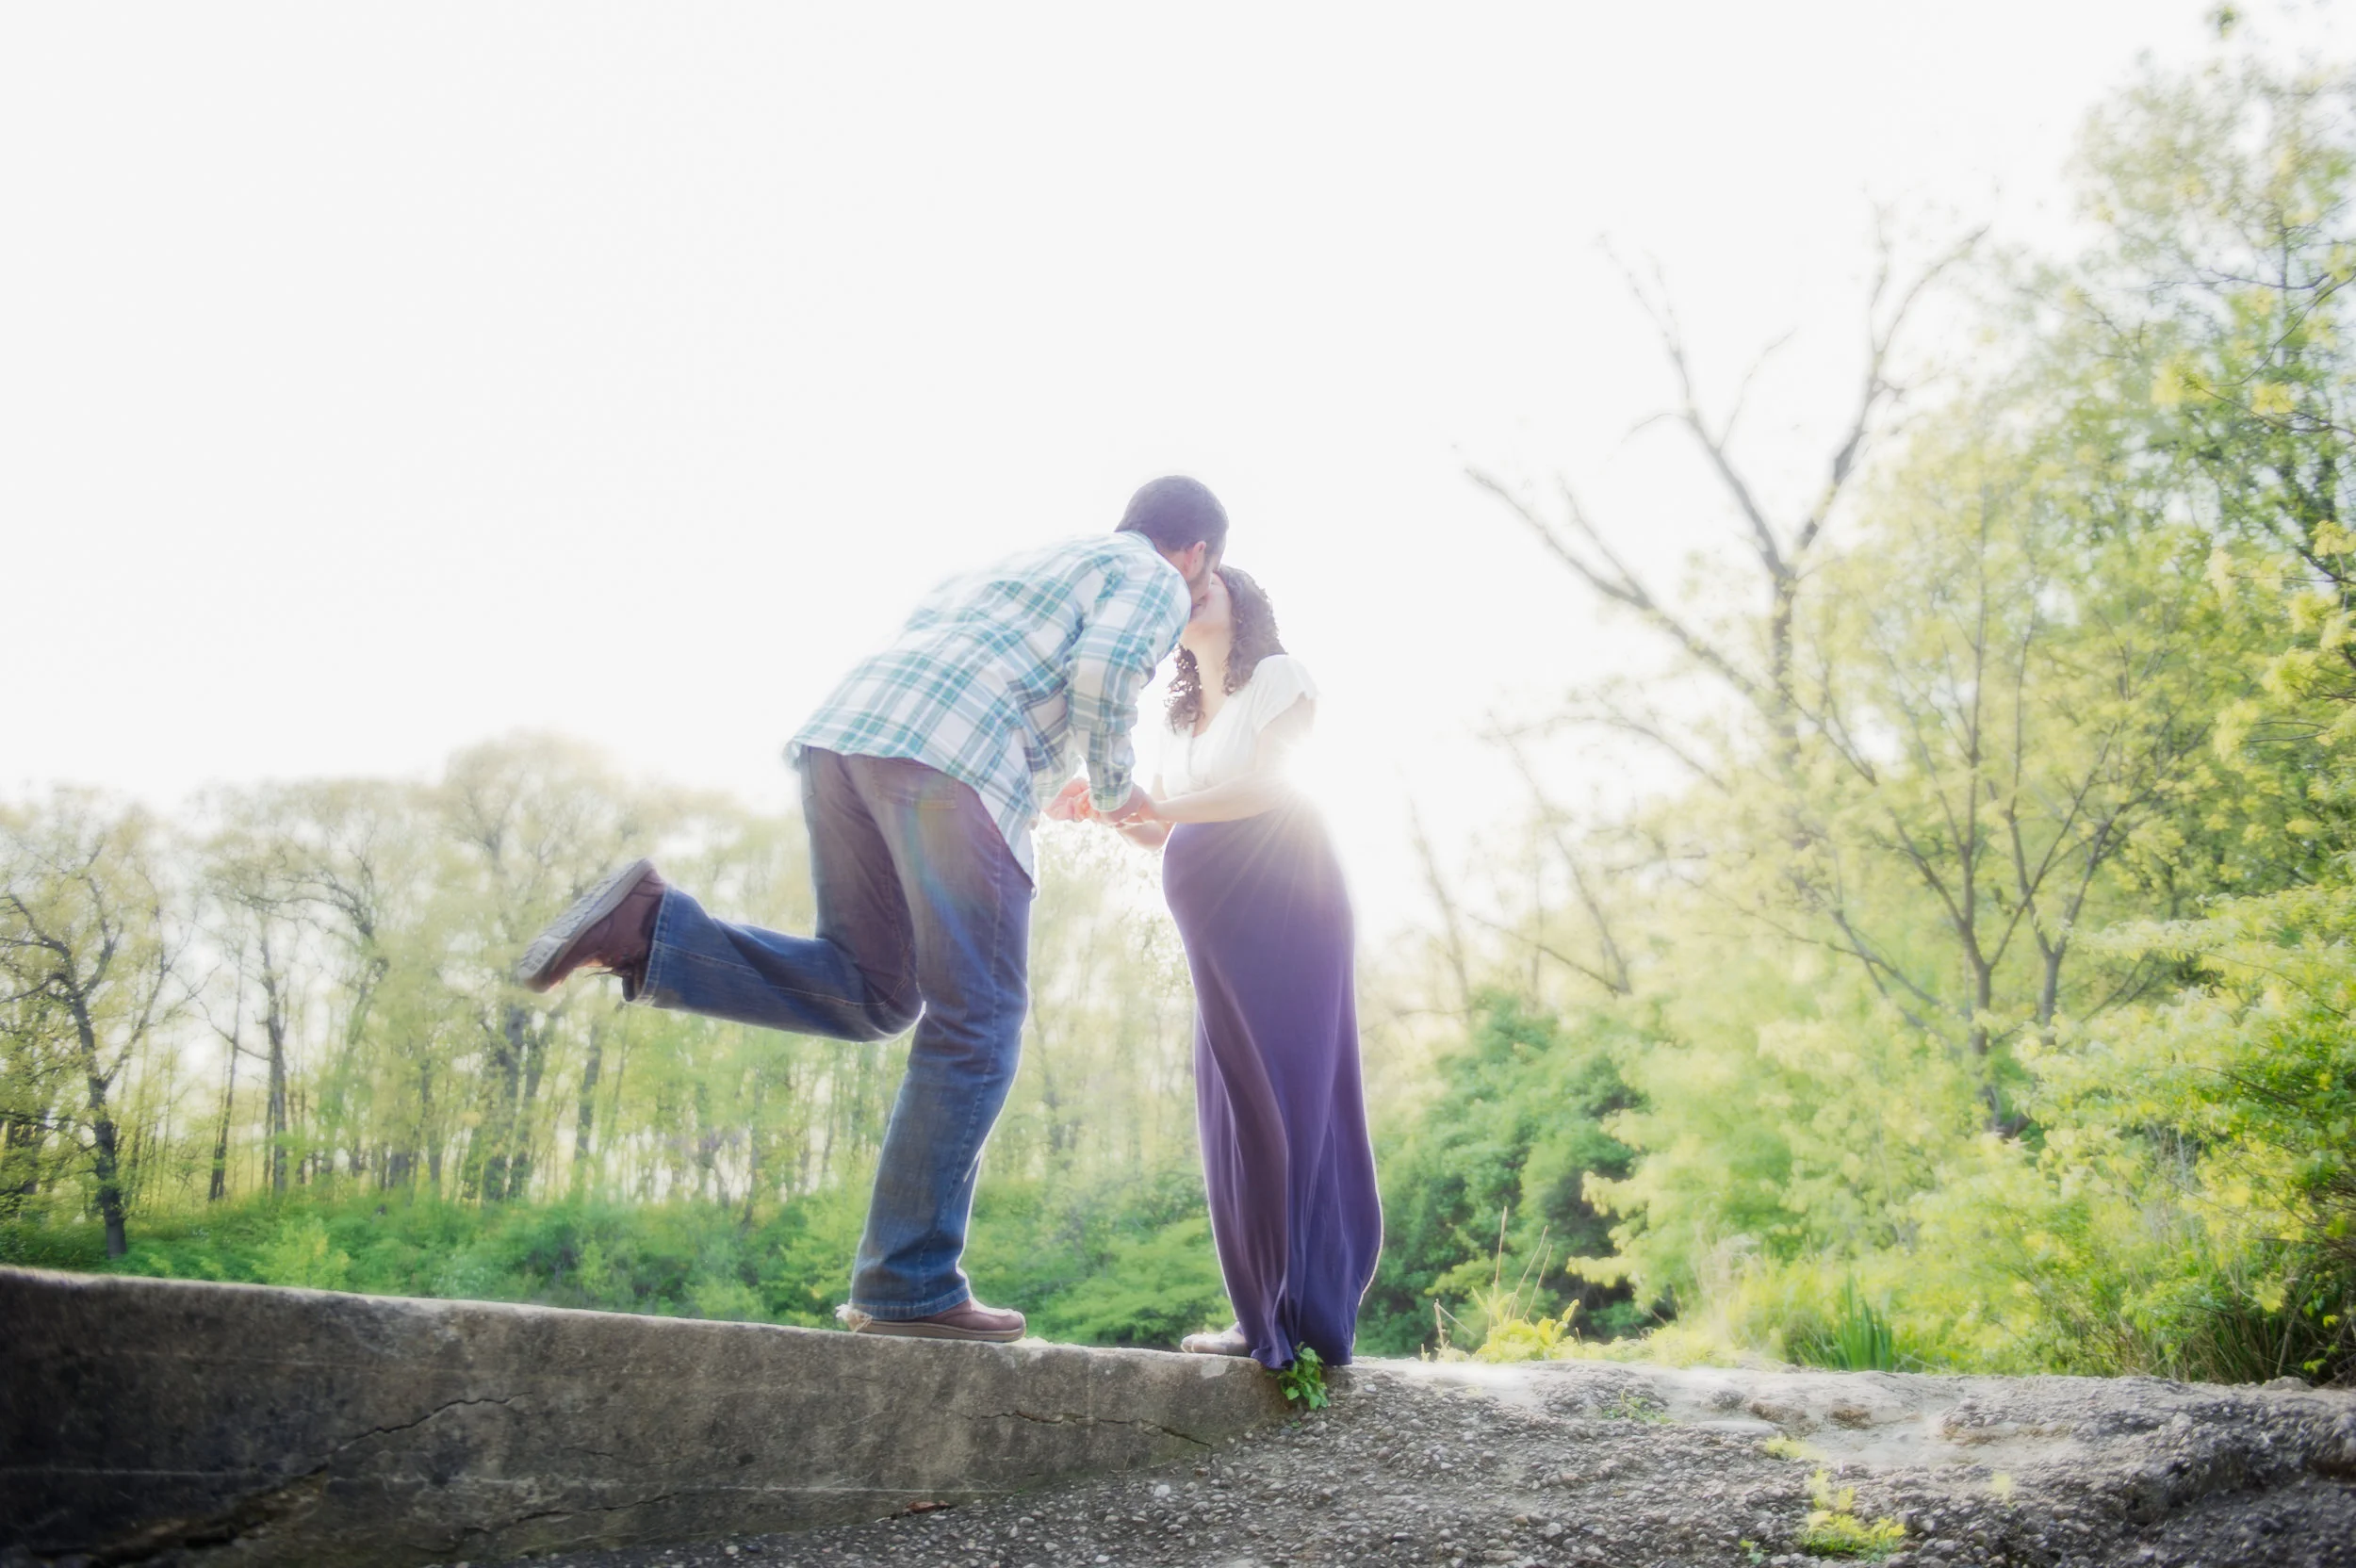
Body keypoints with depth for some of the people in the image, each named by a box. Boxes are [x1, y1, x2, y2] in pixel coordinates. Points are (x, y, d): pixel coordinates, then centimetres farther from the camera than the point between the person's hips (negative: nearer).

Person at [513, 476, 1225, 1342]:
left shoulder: (1027, 559, 37)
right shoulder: (1156, 581, 14)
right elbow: (1101, 673, -7)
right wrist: (1115, 789, 12)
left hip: (845, 734, 8)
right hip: (954, 764, -7)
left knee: (870, 996, 13)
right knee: (974, 1024, -1)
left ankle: (649, 929, -4)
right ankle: (910, 1285, -1)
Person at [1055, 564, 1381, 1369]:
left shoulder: (1279, 677, 4)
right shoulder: (1185, 718, 25)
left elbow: (1262, 786, -10)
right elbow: (1165, 833, 19)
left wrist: (1158, 808, -20)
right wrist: (1101, 809, 1)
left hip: (1281, 908, -7)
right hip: (1222, 926, 7)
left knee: (1289, 1096, -12)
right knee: (1237, 1107, 1)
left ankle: (1311, 1315, -12)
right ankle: (1265, 1317, 2)